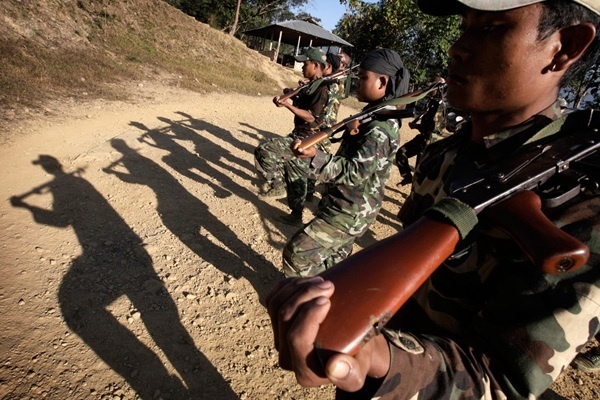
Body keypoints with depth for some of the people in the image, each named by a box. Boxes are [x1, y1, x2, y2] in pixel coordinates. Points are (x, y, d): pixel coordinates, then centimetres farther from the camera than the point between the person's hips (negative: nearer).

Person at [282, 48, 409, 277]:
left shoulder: (381, 127, -24)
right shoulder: (378, 116, 7)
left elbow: (354, 171, -31)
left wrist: (315, 157, -41)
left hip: (349, 213, -10)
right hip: (351, 208, 10)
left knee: (297, 253, -6)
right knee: (335, 260, 24)